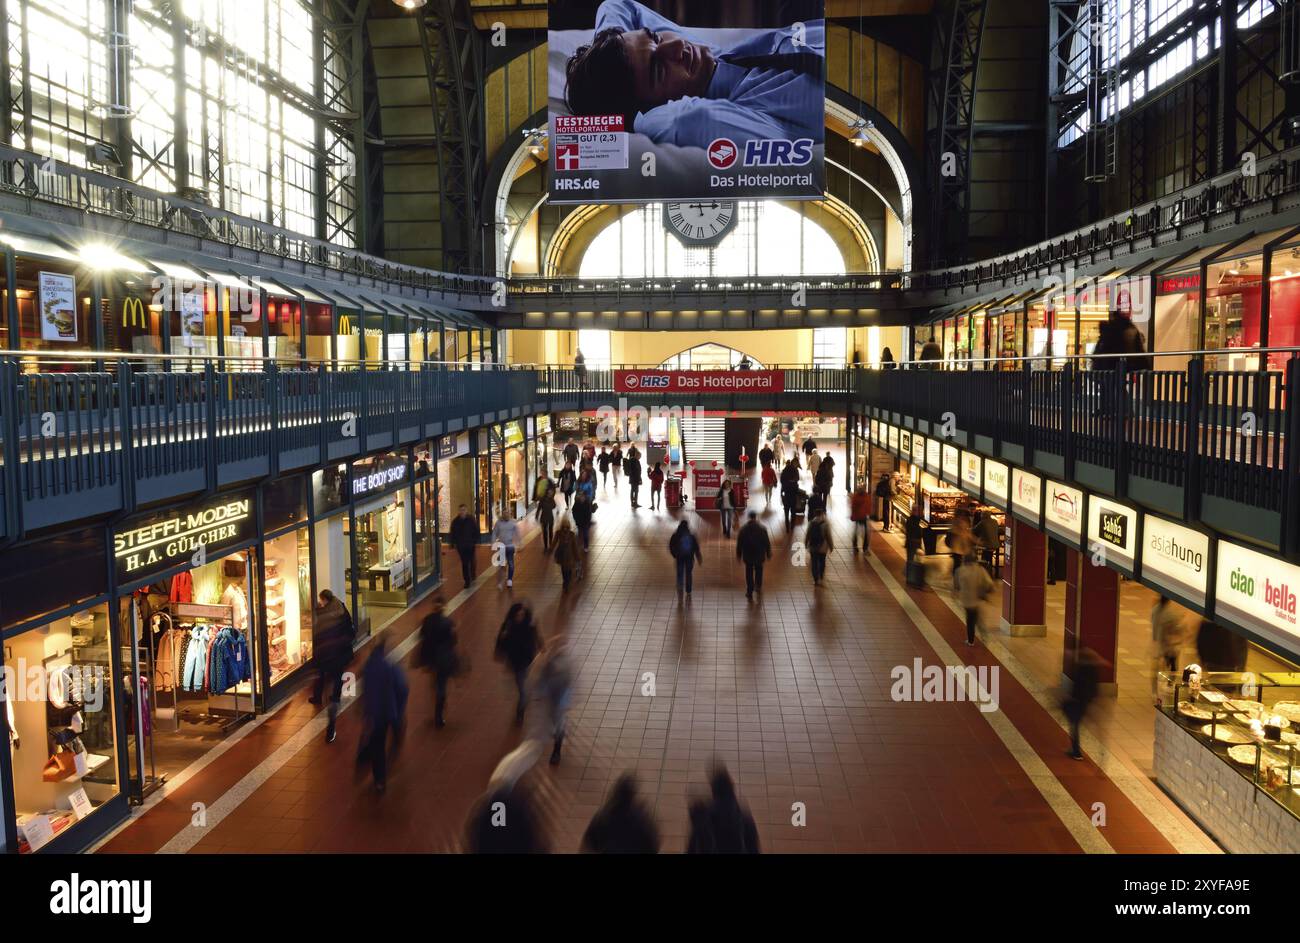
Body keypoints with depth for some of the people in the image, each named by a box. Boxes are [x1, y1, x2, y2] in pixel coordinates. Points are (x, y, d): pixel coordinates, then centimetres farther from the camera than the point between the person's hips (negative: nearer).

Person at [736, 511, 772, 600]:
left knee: (749, 573, 11)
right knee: (759, 570, 25)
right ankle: (758, 587, 37)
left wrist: (739, 555, 8)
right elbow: (767, 542, -7)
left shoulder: (743, 529, -12)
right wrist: (768, 554, 6)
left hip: (748, 556, 0)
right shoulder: (762, 529, -13)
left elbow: (739, 543, -4)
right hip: (759, 555, 0)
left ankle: (749, 592, 13)